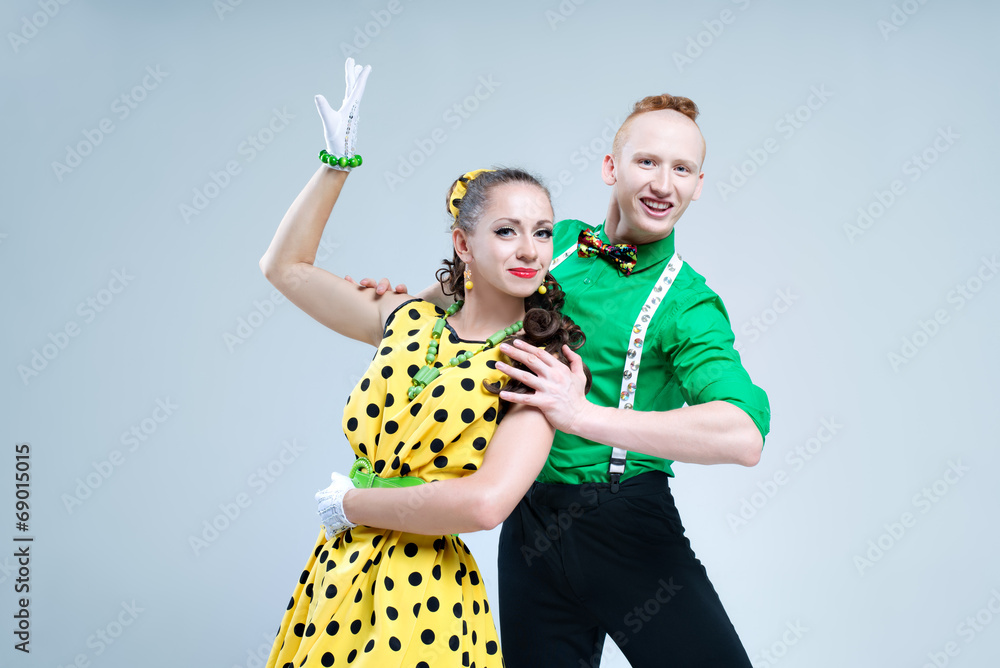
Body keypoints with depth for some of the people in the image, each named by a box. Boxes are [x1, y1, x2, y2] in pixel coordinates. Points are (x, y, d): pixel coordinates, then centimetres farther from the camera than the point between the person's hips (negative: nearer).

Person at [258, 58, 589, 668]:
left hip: (420, 596, -5)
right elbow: (285, 267, 12)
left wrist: (350, 504, -13)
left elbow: (485, 503, -25)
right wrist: (338, 161, 6)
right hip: (336, 570, 5)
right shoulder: (409, 320, 3)